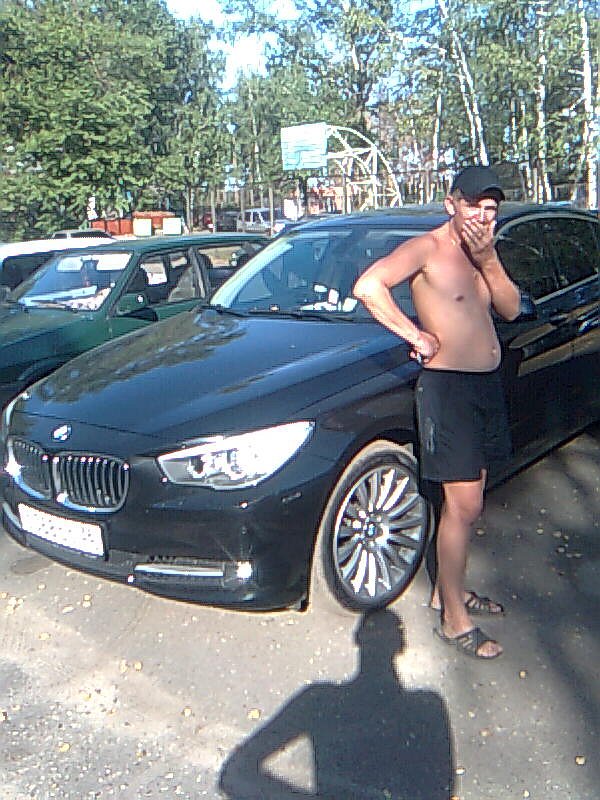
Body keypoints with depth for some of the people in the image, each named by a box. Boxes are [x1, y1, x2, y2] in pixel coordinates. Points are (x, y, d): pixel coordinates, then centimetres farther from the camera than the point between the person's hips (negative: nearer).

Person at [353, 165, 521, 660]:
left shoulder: (483, 252, 13)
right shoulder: (427, 248, -11)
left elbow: (511, 309, 6)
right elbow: (368, 286, -26)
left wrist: (488, 260, -8)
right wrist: (415, 335, -22)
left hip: (487, 383, 8)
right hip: (447, 384, -8)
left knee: (466, 501, 15)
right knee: (463, 505, -6)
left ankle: (448, 588, 31)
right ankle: (454, 619, 7)